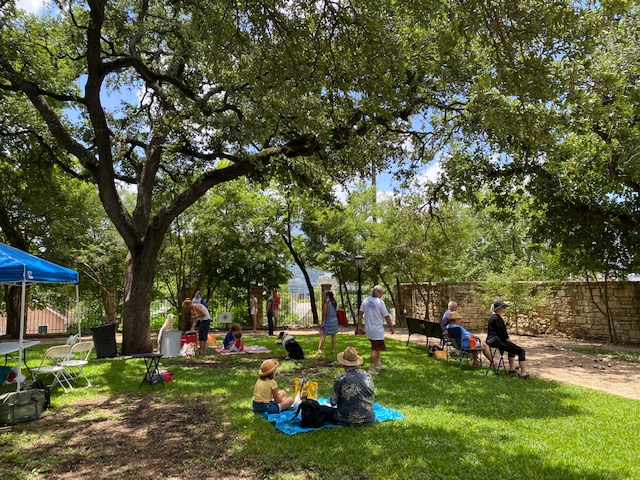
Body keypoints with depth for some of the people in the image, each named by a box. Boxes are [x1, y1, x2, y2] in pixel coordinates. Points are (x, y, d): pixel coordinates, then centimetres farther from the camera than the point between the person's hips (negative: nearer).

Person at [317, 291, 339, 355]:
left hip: (328, 320, -5)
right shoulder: (335, 303, 4)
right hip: (335, 320, 6)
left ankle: (319, 349, -17)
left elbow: (324, 313, -13)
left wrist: (323, 322, -9)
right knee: (333, 335, 13)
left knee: (323, 335, -7)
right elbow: (336, 312, 11)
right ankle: (333, 349, 17)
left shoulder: (326, 303, -13)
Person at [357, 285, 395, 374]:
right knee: (375, 349, 2)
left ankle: (378, 365, 32)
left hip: (368, 329, 7)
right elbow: (387, 316, -10)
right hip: (377, 330, -7)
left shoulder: (365, 300, 2)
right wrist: (391, 327, 3)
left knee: (376, 347, 22)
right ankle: (371, 369, 6)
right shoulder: (380, 302, -14)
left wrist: (359, 326, 12)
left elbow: (360, 314, 4)